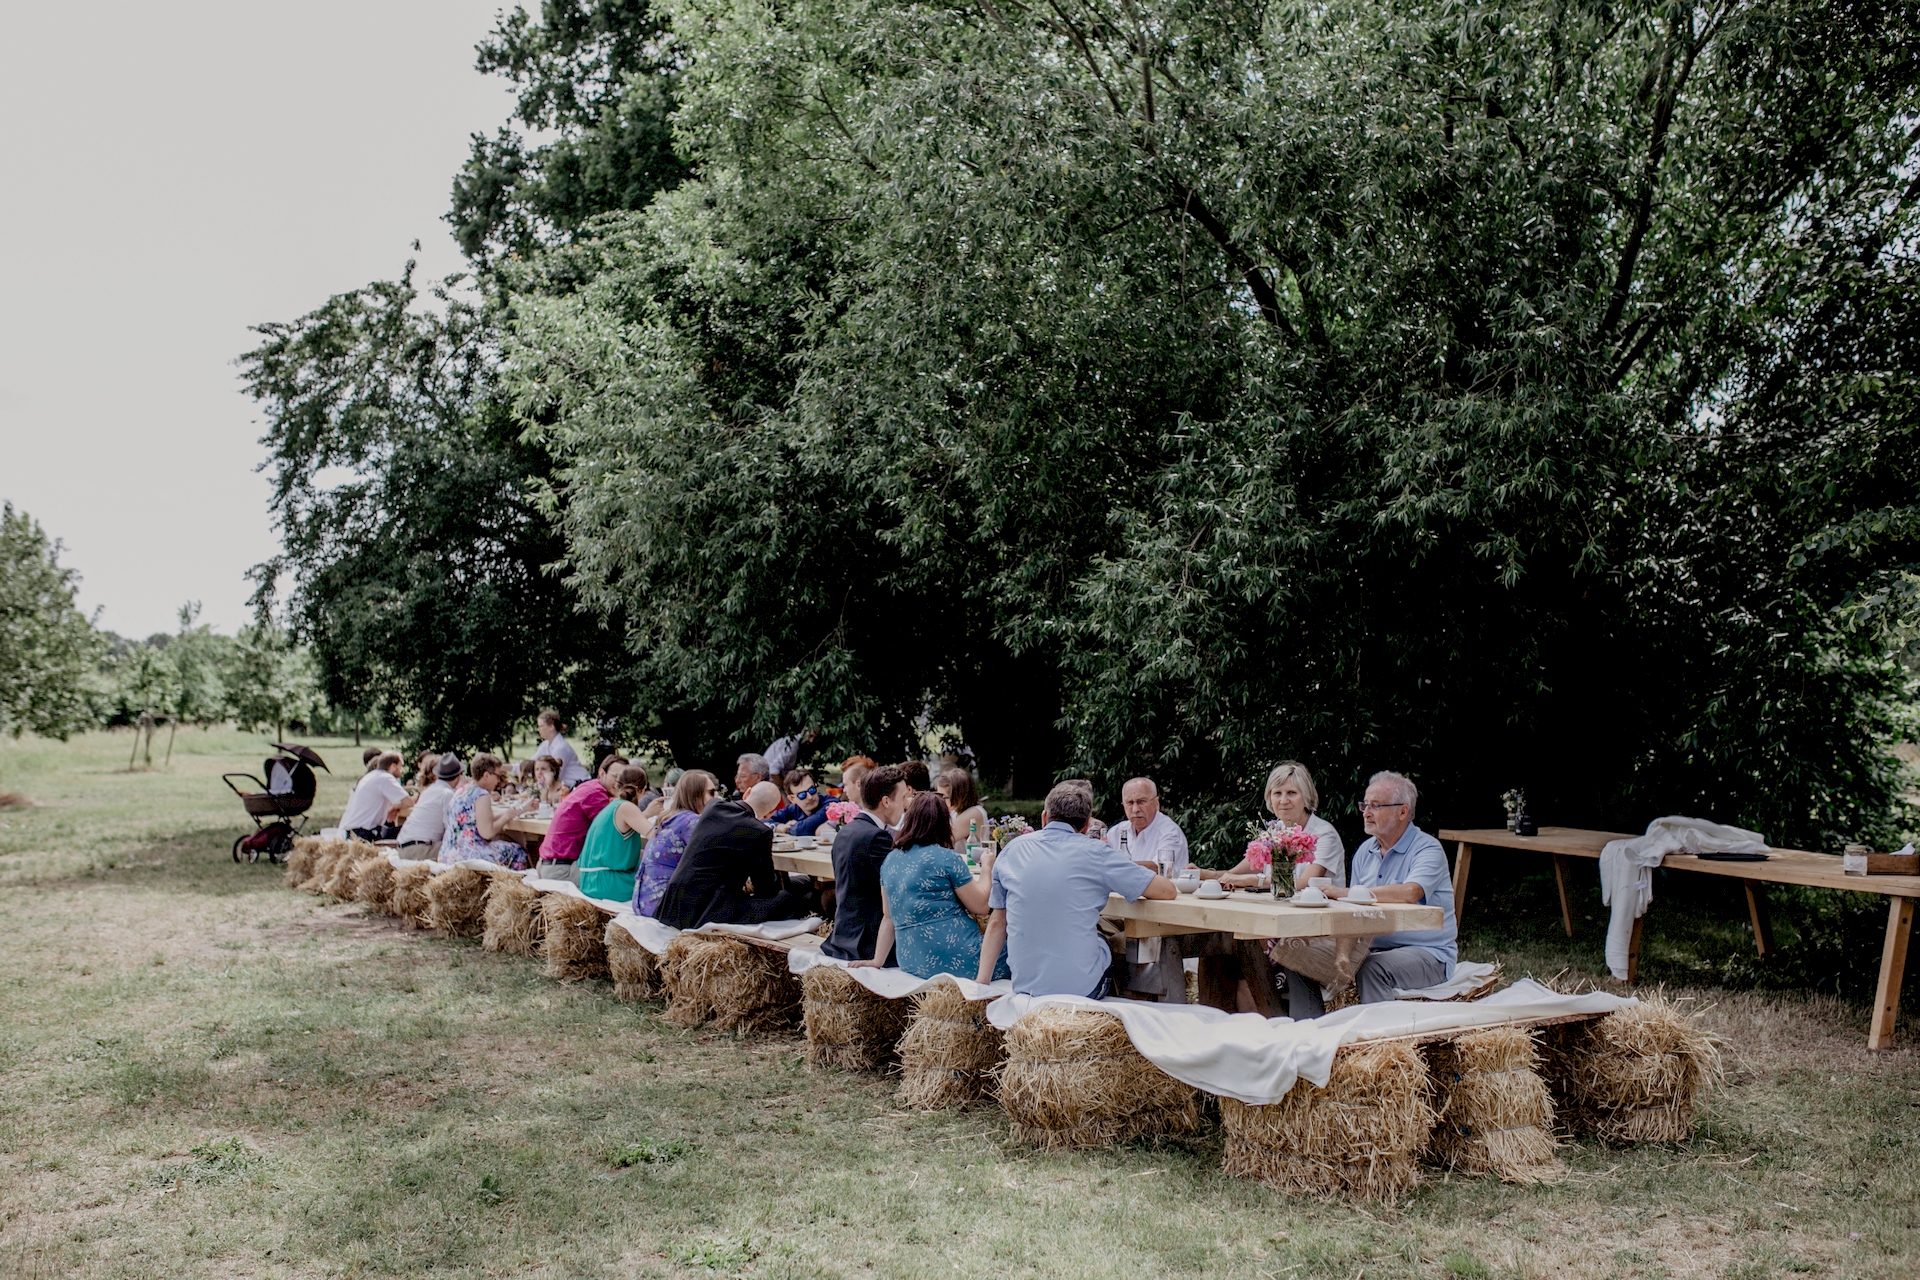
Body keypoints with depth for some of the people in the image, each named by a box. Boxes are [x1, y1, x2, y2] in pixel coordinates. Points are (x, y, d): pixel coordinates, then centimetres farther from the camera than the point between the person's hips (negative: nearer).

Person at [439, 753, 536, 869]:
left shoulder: (462, 790, 14)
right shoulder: (481, 795, -14)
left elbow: (487, 816, 19)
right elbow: (487, 832, -18)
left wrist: (522, 808, 21)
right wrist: (507, 816, -3)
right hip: (468, 854, -9)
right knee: (518, 853, 4)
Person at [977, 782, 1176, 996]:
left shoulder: (1011, 850, 5)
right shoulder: (1092, 853, -7)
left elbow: (996, 923, 8)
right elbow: (1168, 891, -2)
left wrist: (981, 982, 13)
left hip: (1024, 986, 4)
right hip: (1082, 988, -4)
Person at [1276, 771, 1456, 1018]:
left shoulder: (1427, 849, -11)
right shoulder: (1365, 851, 11)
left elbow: (1410, 892, -32)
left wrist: (1345, 893, -27)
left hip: (1427, 953, -7)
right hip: (1372, 948, 7)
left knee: (1373, 967, -36)